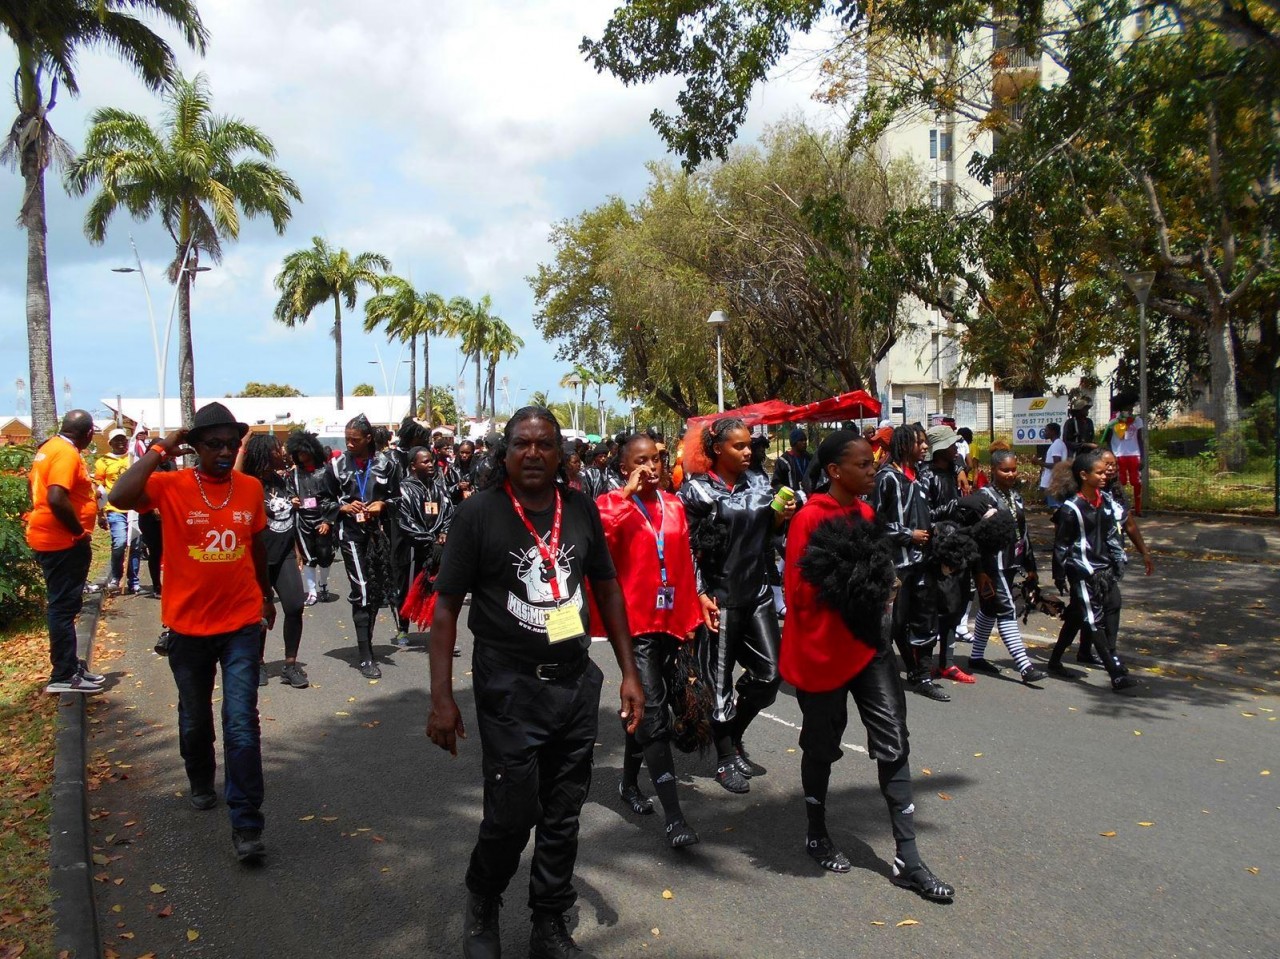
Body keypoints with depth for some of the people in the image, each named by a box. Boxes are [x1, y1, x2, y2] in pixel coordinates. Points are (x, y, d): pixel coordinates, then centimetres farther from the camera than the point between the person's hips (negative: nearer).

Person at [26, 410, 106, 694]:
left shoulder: (50, 447, 12)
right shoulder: (67, 454, -19)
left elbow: (33, 482, 25)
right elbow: (57, 499, -30)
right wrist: (79, 531, -18)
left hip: (50, 538, 10)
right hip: (63, 542, -10)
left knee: (62, 604, 16)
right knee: (64, 606, -4)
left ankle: (68, 665, 26)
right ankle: (64, 676, 2)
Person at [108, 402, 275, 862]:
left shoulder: (251, 488, 0)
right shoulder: (170, 486, -9)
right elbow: (121, 496, -30)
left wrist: (265, 594, 25)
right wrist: (159, 450, -21)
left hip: (242, 624, 0)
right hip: (189, 626, 0)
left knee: (242, 724, -6)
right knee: (194, 718, 20)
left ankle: (246, 825, -1)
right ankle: (201, 782, 48)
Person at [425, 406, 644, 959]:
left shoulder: (581, 509, 2)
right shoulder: (478, 514, -10)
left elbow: (607, 587, 11)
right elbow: (446, 607, -7)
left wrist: (629, 672, 8)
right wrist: (441, 698, -12)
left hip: (577, 683, 4)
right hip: (510, 689, -4)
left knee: (563, 816, 13)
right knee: (511, 816, 2)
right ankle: (482, 905, 33)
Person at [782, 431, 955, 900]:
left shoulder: (865, 512, 7)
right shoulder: (810, 518, -16)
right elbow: (799, 591, -16)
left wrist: (876, 589, 0)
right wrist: (846, 585, -24)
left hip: (867, 641, 7)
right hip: (822, 648, -6)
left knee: (894, 743, 4)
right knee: (822, 744, 11)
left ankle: (907, 858, 11)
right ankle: (817, 834, 33)